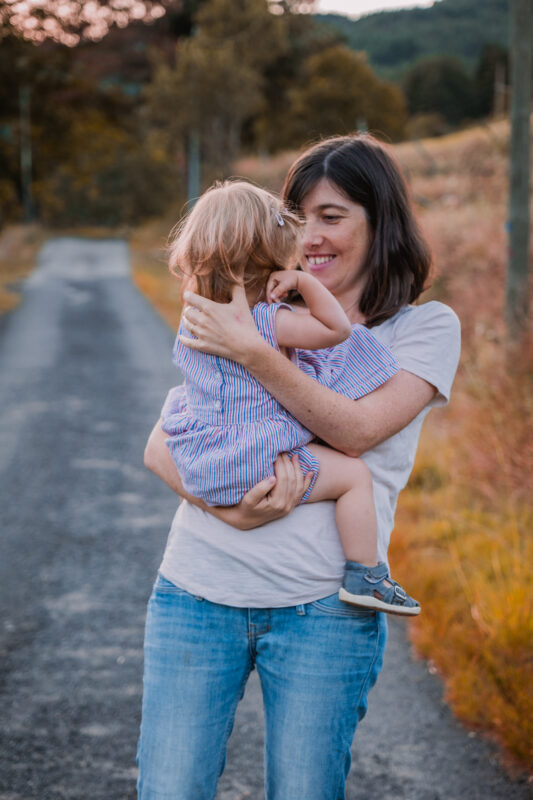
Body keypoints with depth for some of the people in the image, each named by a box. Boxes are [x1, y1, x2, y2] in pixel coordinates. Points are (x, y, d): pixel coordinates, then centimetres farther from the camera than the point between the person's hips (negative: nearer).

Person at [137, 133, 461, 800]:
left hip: (322, 609, -2)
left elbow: (356, 429, -12)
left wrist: (251, 352, -20)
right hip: (197, 592, 2)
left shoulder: (426, 327, 5)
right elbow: (160, 446, 6)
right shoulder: (263, 317, 12)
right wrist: (229, 508, -13)